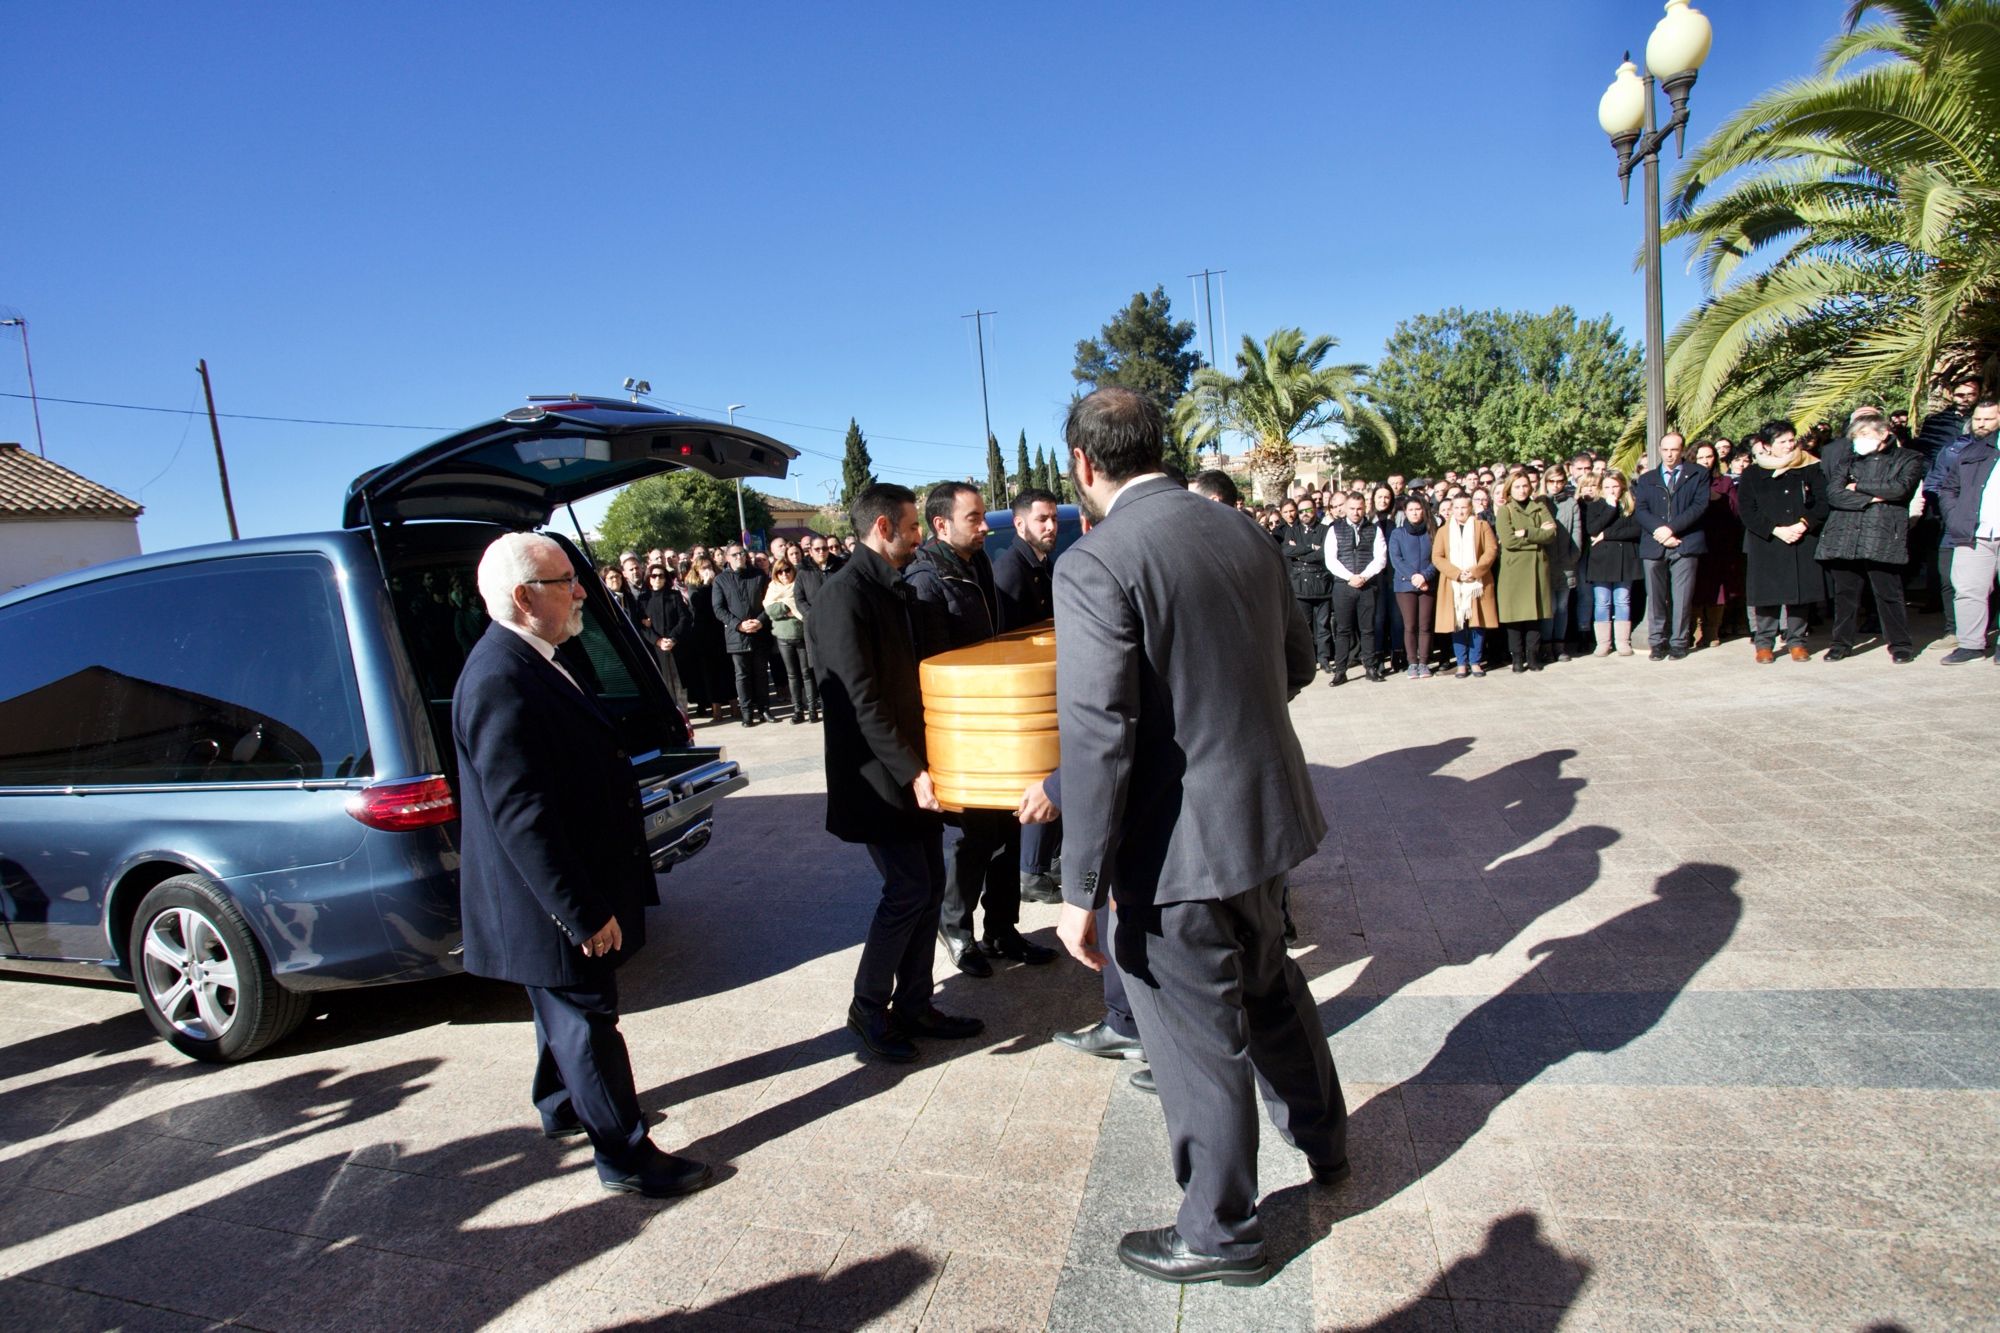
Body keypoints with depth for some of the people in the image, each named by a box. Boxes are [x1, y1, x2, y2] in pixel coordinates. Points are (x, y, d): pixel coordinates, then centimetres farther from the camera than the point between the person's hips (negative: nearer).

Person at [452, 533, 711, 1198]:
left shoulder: (529, 662, 7)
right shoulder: (499, 681, -27)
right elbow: (522, 817, -29)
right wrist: (583, 913, -25)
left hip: (570, 888, 10)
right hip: (553, 904, -10)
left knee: (568, 1007, 26)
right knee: (588, 1022, 4)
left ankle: (563, 1107, 46)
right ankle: (627, 1156, 20)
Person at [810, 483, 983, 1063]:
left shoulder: (894, 589, 14)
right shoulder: (844, 595, -16)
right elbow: (862, 699, -22)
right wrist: (911, 771, -24)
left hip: (913, 768, 9)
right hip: (877, 776, -9)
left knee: (928, 885, 11)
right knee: (909, 890, -5)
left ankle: (913, 1004, 25)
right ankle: (868, 1008, 15)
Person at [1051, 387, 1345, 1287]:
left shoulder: (1095, 565, -20)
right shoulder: (1242, 533, 3)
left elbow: (1096, 738, -25)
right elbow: (1298, 662, 13)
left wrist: (1083, 890, -18)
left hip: (1179, 841, -8)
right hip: (1265, 812, 8)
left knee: (1197, 1039, 12)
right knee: (1269, 983, 30)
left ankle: (1221, 1233, 35)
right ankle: (1323, 1141, 54)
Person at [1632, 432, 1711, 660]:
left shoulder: (1698, 475, 12)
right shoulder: (1646, 479, 18)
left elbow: (1700, 505, -1)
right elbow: (1640, 509, 6)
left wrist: (1671, 527, -12)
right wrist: (1659, 530, -12)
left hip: (1685, 544, -2)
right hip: (1653, 545, 2)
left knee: (1682, 597, -3)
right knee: (1655, 597, 0)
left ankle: (1679, 642, 3)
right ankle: (1658, 642, 6)